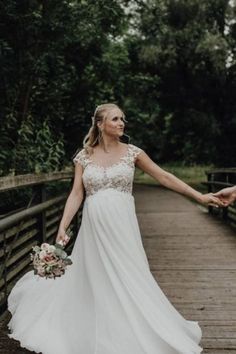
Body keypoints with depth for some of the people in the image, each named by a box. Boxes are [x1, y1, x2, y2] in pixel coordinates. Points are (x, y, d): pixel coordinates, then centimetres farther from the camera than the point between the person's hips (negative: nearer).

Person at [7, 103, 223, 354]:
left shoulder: (132, 152, 2)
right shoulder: (84, 156, 3)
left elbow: (164, 177, 2)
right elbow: (76, 194, 0)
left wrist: (199, 196, 0)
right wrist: (62, 227, -10)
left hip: (122, 226, 0)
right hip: (94, 226, 1)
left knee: (129, 279, 3)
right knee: (94, 282, 8)